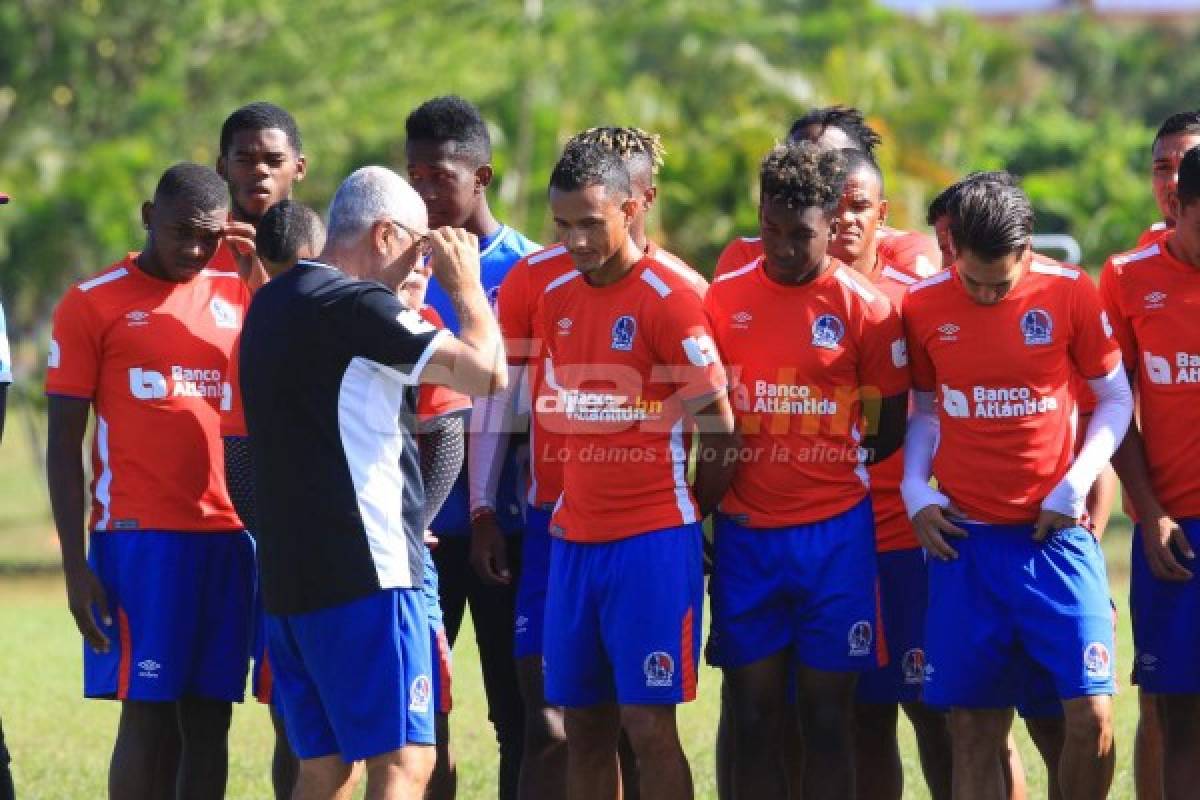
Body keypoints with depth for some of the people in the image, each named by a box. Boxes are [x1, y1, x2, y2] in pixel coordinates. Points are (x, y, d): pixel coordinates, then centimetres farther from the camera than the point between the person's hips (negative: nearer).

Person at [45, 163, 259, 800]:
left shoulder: (240, 294, 12)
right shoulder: (92, 304, 2)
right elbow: (64, 441, 1)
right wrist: (74, 565, -6)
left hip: (227, 533, 4)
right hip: (138, 534, -4)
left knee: (208, 717, 4)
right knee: (147, 713, -7)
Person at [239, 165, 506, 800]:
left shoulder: (271, 304, 15)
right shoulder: (354, 306, -13)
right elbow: (484, 372, -16)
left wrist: (392, 286, 25)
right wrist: (467, 288, -2)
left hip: (286, 578, 9)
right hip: (363, 575, -9)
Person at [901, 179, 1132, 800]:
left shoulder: (1069, 294, -4)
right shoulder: (923, 307, 1)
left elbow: (1115, 399, 5)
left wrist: (1074, 486, -7)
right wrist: (915, 489, 0)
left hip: (1055, 534, -1)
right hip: (965, 539, 1)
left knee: (1091, 717, -12)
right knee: (974, 735, 2)